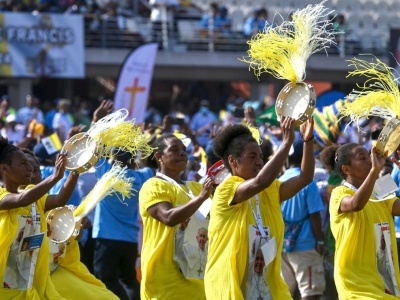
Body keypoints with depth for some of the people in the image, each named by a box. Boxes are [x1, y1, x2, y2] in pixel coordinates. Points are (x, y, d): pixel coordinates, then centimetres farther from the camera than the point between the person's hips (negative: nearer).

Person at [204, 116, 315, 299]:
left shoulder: (269, 191, 11)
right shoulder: (226, 189, -11)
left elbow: (305, 178, 1)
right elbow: (260, 181, -29)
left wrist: (308, 140, -12)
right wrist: (287, 141, -28)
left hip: (266, 285, 7)